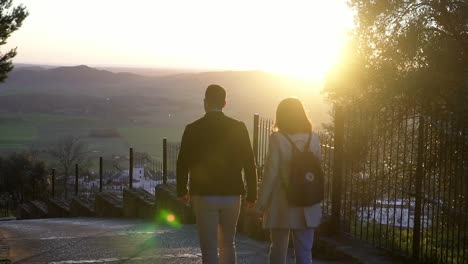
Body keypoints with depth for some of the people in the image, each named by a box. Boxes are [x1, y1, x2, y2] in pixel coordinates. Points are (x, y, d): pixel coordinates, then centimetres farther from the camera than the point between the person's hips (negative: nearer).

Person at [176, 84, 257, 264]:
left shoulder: (193, 129, -6)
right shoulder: (238, 128, -3)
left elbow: (182, 163, -1)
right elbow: (249, 163, -3)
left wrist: (182, 191, 14)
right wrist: (252, 194, 5)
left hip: (204, 195, -2)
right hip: (231, 195, 2)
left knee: (209, 249, 3)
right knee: (228, 244, 19)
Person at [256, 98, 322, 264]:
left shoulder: (277, 138, -12)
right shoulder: (314, 138, 0)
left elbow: (271, 173, -11)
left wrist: (261, 201, -4)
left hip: (282, 206, -2)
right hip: (307, 207, 3)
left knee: (278, 250, 13)